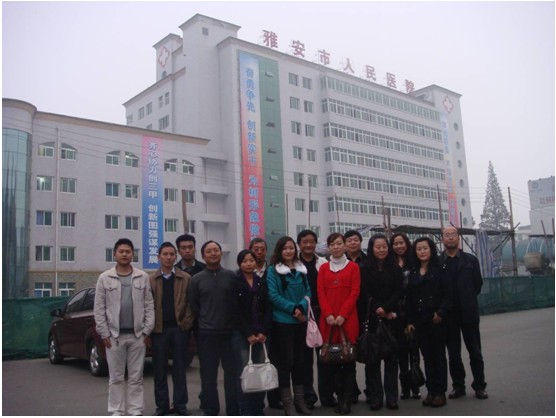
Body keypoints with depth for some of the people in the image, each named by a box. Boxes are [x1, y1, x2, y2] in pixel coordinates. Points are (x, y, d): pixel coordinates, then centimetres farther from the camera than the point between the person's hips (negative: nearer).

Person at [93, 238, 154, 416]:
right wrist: (104, 333, -4)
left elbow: (149, 306, 3)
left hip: (137, 335, 1)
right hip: (114, 335, -1)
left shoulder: (143, 277, 4)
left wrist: (147, 331, -2)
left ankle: (136, 412, 15)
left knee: (136, 377, 8)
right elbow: (99, 309, 1)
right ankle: (116, 412, 17)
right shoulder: (105, 278, 1)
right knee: (116, 378, 7)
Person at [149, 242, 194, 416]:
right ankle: (162, 405, 15)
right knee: (160, 369, 5)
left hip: (179, 328, 0)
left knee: (179, 367, 6)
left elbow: (191, 303, 2)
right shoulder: (151, 280, 6)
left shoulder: (186, 278, 5)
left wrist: (186, 323, -7)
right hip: (159, 329, 1)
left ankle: (180, 404, 15)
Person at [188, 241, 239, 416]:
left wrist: (233, 321, 2)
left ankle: (233, 411, 18)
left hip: (229, 331, 0)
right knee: (208, 375, 6)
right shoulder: (196, 279, 2)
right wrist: (206, 320, 6)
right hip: (206, 333, 0)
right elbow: (193, 306, 5)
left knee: (232, 373, 7)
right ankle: (210, 411, 18)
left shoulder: (231, 275, 2)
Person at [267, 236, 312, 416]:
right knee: (286, 361, 0)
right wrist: (293, 308, -17)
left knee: (299, 360, 12)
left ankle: (299, 399, 24)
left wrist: (301, 307, -13)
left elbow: (308, 291, 6)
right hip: (282, 321, -5)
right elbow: (273, 295, -11)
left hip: (301, 321, 5)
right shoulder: (273, 270, -5)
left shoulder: (301, 269, 9)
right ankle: (287, 401, 11)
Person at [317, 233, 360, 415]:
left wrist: (342, 315, -13)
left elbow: (354, 293, -3)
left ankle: (347, 398, 7)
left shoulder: (353, 267, 5)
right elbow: (321, 293, 4)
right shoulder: (324, 268, 12)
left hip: (348, 319, -2)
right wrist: (328, 314, -10)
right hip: (328, 319, 2)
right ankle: (340, 395, 13)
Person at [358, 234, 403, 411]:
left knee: (391, 357, 3)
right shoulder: (364, 269, 3)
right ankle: (375, 396, 8)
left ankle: (391, 396, 11)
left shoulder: (395, 269, 9)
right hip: (371, 318, -2)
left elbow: (398, 292, 1)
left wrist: (385, 308, -13)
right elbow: (364, 294, -3)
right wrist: (379, 311, -11)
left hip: (391, 318, 2)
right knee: (372, 358, 1)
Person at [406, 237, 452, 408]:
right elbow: (409, 298, 10)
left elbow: (447, 293, -6)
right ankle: (431, 390, 15)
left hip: (436, 319, -4)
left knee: (439, 355, 3)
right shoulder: (413, 273, 11)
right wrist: (409, 321, 5)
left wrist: (441, 312, -17)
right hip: (419, 320, 4)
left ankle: (440, 392, 10)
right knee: (427, 356, 8)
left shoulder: (439, 269, -1)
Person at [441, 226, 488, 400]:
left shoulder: (471, 260, 5)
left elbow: (478, 284, 6)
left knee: (475, 352, 5)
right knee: (453, 353, 7)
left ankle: (479, 386, 15)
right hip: (448, 315, 0)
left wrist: (468, 300, 4)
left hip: (468, 313, 0)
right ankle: (458, 386, 18)